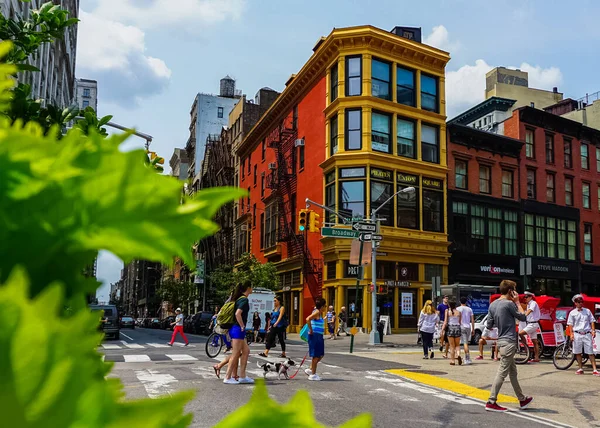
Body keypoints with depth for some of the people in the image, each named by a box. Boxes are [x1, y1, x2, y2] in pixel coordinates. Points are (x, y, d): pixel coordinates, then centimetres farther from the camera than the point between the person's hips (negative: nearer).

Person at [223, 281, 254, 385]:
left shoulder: (238, 298, 13)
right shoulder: (244, 300, -15)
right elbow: (238, 314, -28)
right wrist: (242, 326, -16)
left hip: (234, 328, 10)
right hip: (238, 329, -10)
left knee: (246, 351, 14)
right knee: (235, 354, -3)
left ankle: (242, 377, 16)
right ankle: (227, 378, 2)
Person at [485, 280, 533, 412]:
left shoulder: (492, 305, 7)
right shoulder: (509, 304, -16)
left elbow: (489, 326, 9)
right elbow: (523, 317, -3)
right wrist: (517, 302, 2)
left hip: (501, 341, 9)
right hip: (509, 342, -9)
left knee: (513, 371, 18)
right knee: (502, 373, -5)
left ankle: (522, 399, 31)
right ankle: (491, 402, -4)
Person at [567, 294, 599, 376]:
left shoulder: (587, 311, 9)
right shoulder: (572, 313, 5)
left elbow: (592, 322, 11)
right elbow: (570, 324, 5)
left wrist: (593, 331, -1)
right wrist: (571, 334, -5)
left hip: (587, 334, 0)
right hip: (577, 334, 0)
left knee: (590, 352, -3)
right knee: (578, 352, 5)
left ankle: (595, 370, -3)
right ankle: (580, 368, 16)